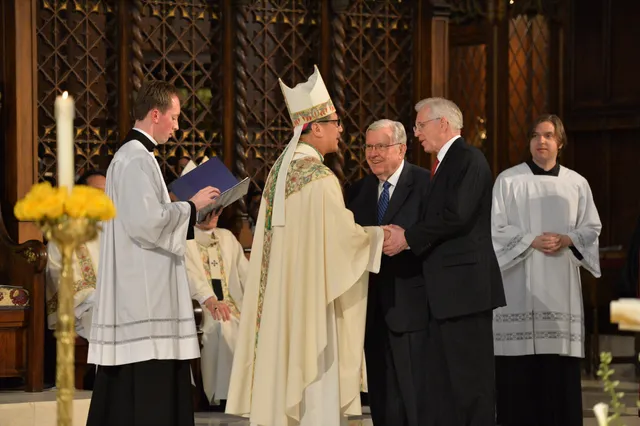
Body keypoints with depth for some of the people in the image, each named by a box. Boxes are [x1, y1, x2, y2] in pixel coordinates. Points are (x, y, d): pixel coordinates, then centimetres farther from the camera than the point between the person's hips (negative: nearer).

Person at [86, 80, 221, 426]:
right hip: (143, 292, -11)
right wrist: (191, 206, -11)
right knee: (147, 383, -10)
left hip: (137, 291, 11)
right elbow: (147, 222, -23)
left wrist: (186, 212, 14)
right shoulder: (136, 160, -15)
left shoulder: (131, 156, 17)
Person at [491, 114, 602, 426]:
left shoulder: (576, 183, 10)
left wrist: (567, 240, -9)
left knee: (560, 364, 0)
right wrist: (532, 241, -14)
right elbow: (496, 229, -3)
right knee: (519, 365, -5)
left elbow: (591, 228, 11)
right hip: (520, 284, -2)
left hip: (560, 284, 2)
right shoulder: (508, 180, 2)